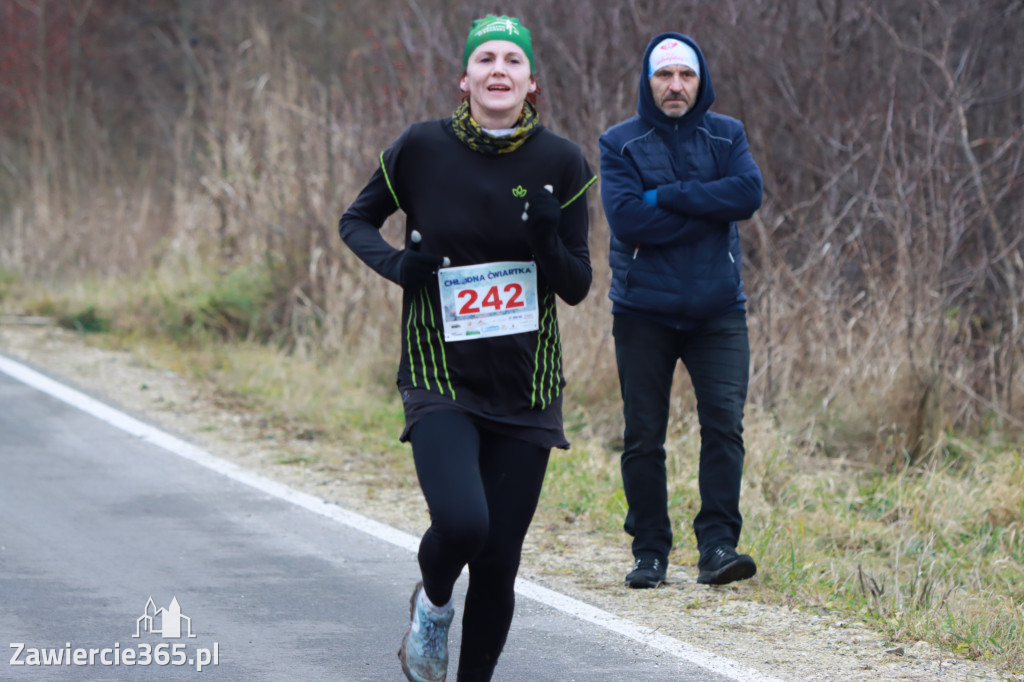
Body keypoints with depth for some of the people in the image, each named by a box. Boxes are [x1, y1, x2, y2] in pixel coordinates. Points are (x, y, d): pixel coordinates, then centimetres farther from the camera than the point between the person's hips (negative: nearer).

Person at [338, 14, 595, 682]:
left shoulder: (561, 163, -2)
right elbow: (356, 220, 12)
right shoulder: (422, 148, -4)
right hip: (442, 381, -2)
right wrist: (394, 262, -9)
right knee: (461, 523, -24)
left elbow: (577, 288, 2)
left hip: (525, 388, 2)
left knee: (499, 561, 1)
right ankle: (433, 604, 11)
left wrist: (548, 244, -19)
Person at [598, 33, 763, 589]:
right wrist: (707, 208, -12)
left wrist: (667, 196, -15)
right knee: (643, 438, 4)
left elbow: (748, 193, -12)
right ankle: (649, 552, 14)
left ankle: (717, 545, -13)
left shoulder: (726, 136, 7)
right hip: (643, 312, -1)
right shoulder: (620, 143, 1)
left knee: (724, 423, -12)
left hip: (717, 310, 1)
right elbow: (626, 218, -15)